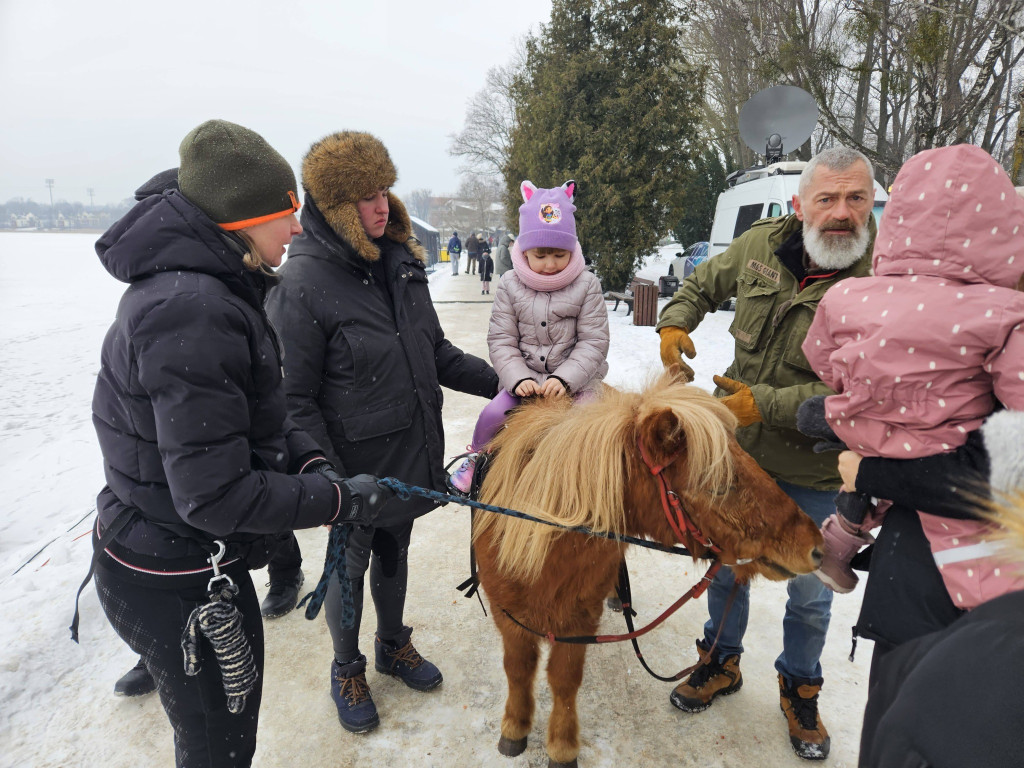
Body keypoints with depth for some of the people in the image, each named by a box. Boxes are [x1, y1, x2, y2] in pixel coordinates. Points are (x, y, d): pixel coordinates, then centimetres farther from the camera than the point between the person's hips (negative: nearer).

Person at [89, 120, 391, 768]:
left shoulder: (205, 286, 3)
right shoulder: (193, 312, -30)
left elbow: (254, 410, 12)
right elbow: (215, 495, -29)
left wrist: (309, 459, -4)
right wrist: (339, 500, -19)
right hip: (177, 584, -9)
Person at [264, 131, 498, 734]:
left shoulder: (401, 261, 1)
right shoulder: (303, 281, -20)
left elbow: (436, 353, 10)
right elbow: (293, 399, -18)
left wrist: (504, 383, 4)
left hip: (412, 455, 6)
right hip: (357, 466, -5)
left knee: (394, 554, 25)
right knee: (351, 565, 17)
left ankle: (394, 645, 51)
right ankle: (348, 669, 44)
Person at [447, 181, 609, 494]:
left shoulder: (587, 285, -3)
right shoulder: (511, 285, 0)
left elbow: (594, 341, -6)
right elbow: (501, 340, -1)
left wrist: (564, 379, -19)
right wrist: (518, 379, -16)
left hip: (575, 379, -1)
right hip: (525, 378, 1)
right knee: (493, 414, -17)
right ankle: (478, 457, 16)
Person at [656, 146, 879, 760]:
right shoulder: (762, 244, -7)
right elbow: (704, 284, 13)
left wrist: (769, 404, -29)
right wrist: (675, 322, -5)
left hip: (816, 474, -3)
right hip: (736, 453, 4)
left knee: (810, 594, 16)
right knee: (726, 562, 21)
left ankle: (800, 689, 46)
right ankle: (722, 662, 48)